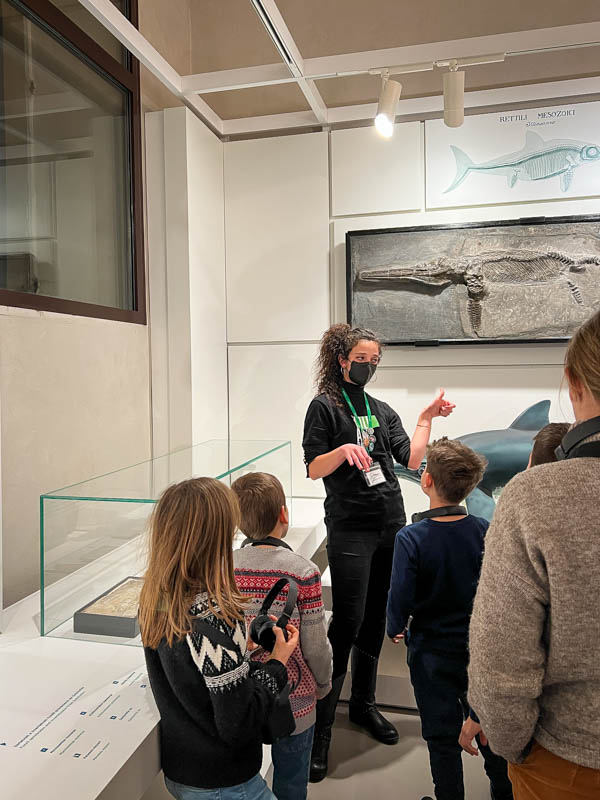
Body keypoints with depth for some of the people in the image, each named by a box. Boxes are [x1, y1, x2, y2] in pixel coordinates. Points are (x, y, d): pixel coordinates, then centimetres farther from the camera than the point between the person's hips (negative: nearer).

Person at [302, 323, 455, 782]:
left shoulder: (383, 411, 14)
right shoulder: (325, 407, -1)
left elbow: (412, 459, 5)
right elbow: (314, 469, -7)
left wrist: (427, 418, -2)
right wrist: (344, 449, -23)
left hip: (391, 525, 6)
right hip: (350, 529, -5)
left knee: (376, 619, 14)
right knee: (347, 623, -7)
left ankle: (364, 704, 32)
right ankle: (321, 724, 6)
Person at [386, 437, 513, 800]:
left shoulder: (411, 538, -24)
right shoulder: (485, 531, -13)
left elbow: (401, 598, -21)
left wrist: (396, 629, 1)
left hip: (432, 652, -3)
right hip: (480, 648, 4)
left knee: (442, 736, 15)